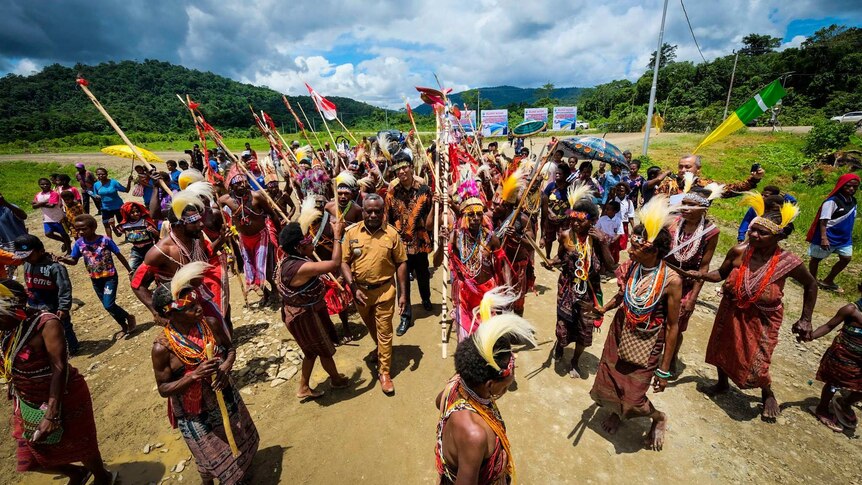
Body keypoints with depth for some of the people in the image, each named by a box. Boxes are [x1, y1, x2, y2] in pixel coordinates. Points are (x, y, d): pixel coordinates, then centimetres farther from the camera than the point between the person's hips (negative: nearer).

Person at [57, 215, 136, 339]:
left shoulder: (105, 240, -16)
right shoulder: (79, 243, -6)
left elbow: (119, 255, -8)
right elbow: (74, 261, 0)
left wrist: (130, 271, -4)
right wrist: (63, 259, -23)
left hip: (110, 277, -5)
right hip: (95, 280, 5)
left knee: (109, 305, -14)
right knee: (108, 306, 14)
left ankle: (129, 317, 12)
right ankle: (124, 326, 30)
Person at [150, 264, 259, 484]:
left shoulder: (211, 323, -18)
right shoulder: (162, 347, -26)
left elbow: (230, 348, -2)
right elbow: (163, 389, -16)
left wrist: (226, 367, -21)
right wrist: (194, 376, -32)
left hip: (225, 398, 4)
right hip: (195, 412, -4)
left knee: (239, 440, 27)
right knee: (212, 456, 20)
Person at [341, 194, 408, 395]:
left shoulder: (391, 234, -10)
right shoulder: (352, 233, -7)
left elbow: (401, 263, -6)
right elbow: (344, 262, -4)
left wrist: (403, 293, -6)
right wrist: (354, 288, -14)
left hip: (384, 290, -2)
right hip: (360, 290, 3)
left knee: (384, 331, 5)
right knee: (371, 327, 25)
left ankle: (384, 372, 23)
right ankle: (381, 350, 54)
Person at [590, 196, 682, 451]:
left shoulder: (671, 280, -22)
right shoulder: (630, 267, -11)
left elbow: (672, 326, -13)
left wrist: (664, 370, -9)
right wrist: (605, 308, -9)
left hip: (646, 345, -4)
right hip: (619, 334, 4)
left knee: (632, 397, 2)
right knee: (608, 383, 15)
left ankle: (659, 418, 39)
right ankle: (617, 411, 51)